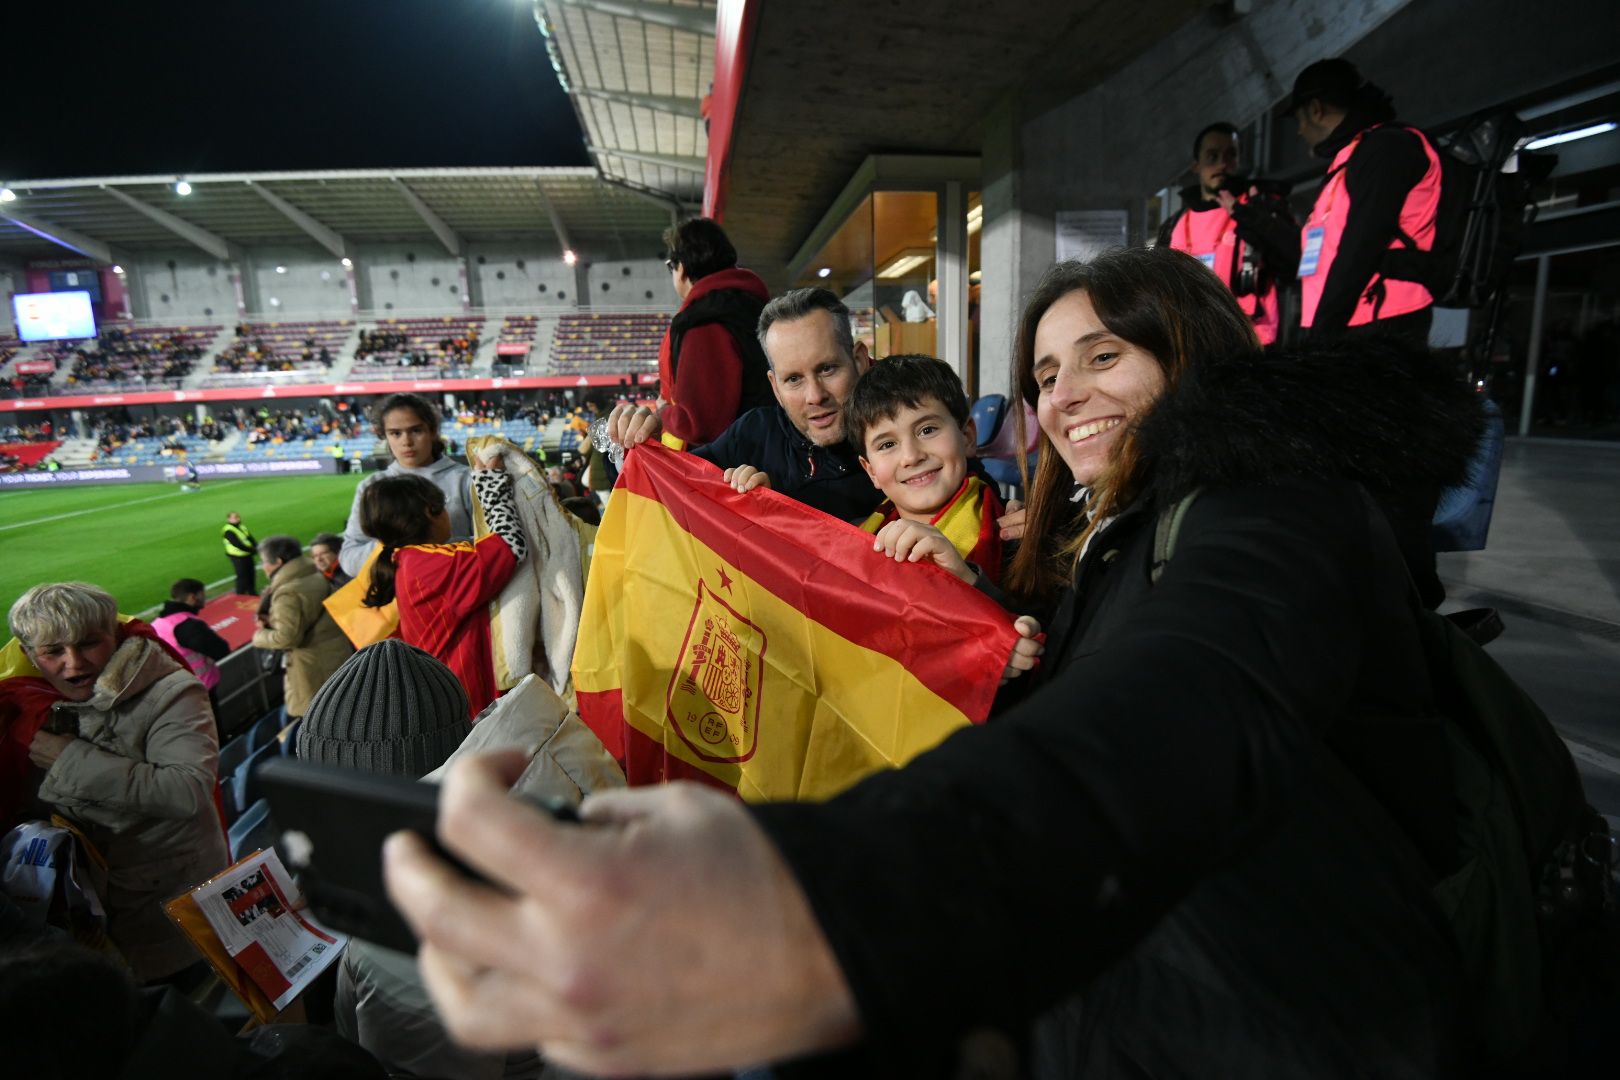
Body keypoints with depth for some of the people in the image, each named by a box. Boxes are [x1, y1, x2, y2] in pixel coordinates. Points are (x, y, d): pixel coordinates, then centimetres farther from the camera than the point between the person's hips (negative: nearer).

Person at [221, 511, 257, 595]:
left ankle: (252, 593, 32)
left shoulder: (242, 527, 9)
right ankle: (240, 595, 7)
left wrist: (257, 546, -11)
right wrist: (251, 550, -27)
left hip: (247, 556, 8)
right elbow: (237, 544, -25)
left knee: (251, 575, 18)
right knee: (242, 577, -4)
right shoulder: (229, 531, -17)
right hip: (238, 557, -8)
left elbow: (251, 538, 7)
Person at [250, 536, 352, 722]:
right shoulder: (316, 577, 7)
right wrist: (273, 621, 10)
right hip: (338, 655, 9)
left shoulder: (287, 593, -20)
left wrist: (260, 636, -5)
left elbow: (287, 637, -24)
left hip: (314, 669, -9)